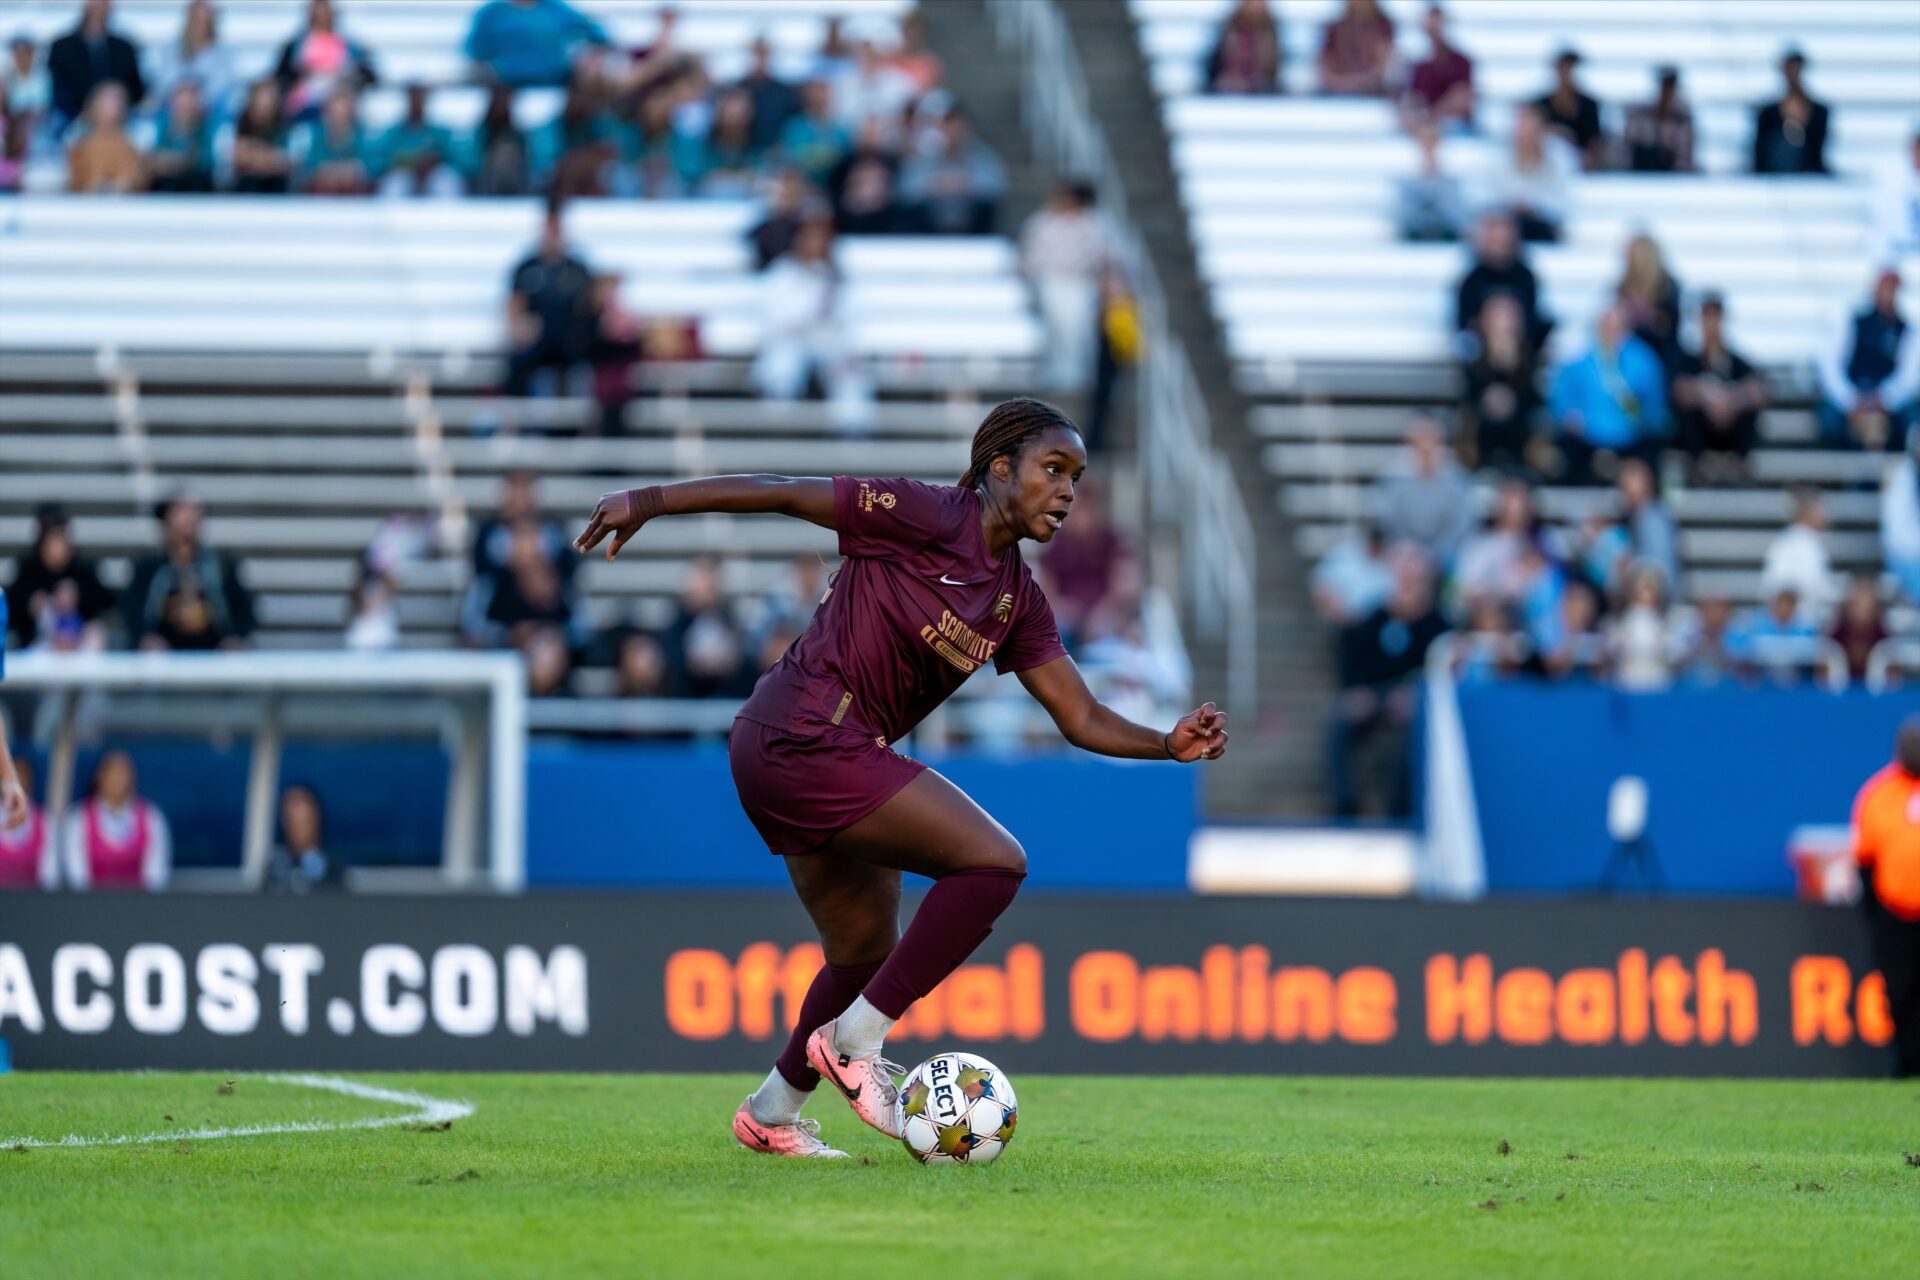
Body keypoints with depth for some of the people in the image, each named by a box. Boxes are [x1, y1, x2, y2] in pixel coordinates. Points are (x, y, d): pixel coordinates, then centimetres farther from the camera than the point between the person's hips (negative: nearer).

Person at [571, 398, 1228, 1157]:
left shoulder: (1018, 602, 12)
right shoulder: (929, 519, -12)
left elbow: (1082, 719, 10)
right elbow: (782, 494, -11)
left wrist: (1169, 745, -7)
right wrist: (648, 501, -13)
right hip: (808, 738, -10)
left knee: (868, 955, 20)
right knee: (994, 861, -15)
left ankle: (771, 1114, 34)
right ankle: (858, 1040, -10)